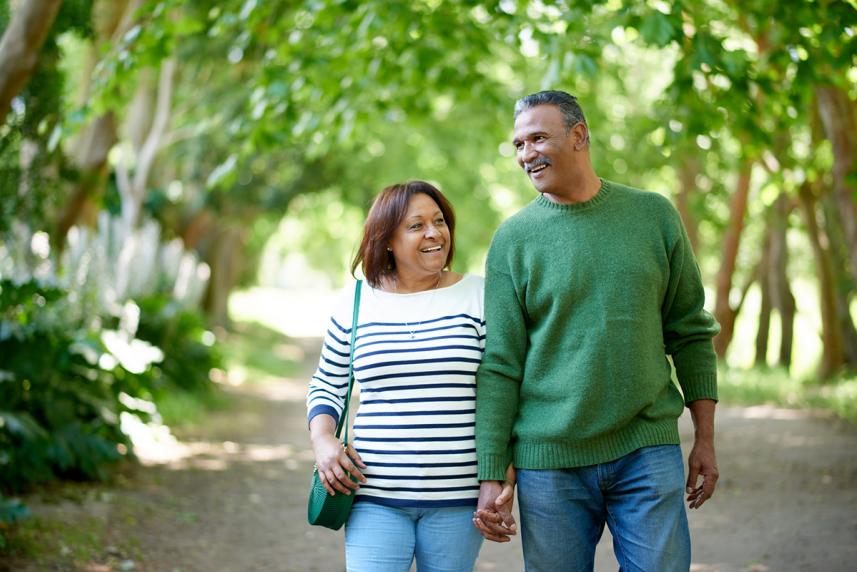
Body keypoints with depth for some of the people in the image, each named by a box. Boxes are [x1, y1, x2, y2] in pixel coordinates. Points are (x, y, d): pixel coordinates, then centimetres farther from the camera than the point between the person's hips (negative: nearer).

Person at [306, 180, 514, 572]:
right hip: (375, 496, 1)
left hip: (458, 498, -1)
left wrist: (506, 470, -9)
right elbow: (326, 387, 16)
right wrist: (323, 440, -3)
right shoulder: (355, 306, 6)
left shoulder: (480, 297, 1)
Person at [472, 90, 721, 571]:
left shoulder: (653, 215, 5)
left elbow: (690, 332, 10)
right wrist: (491, 475, -5)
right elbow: (499, 366, -1)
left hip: (648, 451, 1)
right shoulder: (513, 238, 1)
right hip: (550, 459, -1)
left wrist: (705, 440, 7)